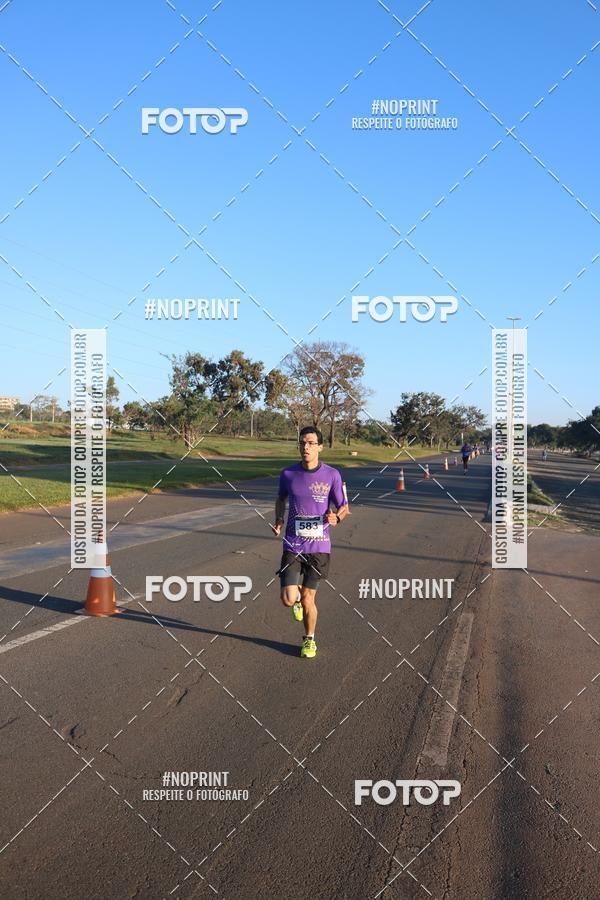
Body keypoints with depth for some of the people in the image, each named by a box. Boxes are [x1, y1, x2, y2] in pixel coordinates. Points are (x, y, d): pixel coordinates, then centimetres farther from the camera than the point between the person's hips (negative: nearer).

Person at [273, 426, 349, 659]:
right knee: (288, 599, -8)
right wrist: (279, 520, 1)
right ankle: (298, 595, 31)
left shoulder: (332, 475, -6)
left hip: (319, 547, -1)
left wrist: (335, 518, -21)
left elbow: (343, 507, 2)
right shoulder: (288, 474, -2)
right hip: (292, 546, 1)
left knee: (308, 599, 6)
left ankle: (309, 640, 34)